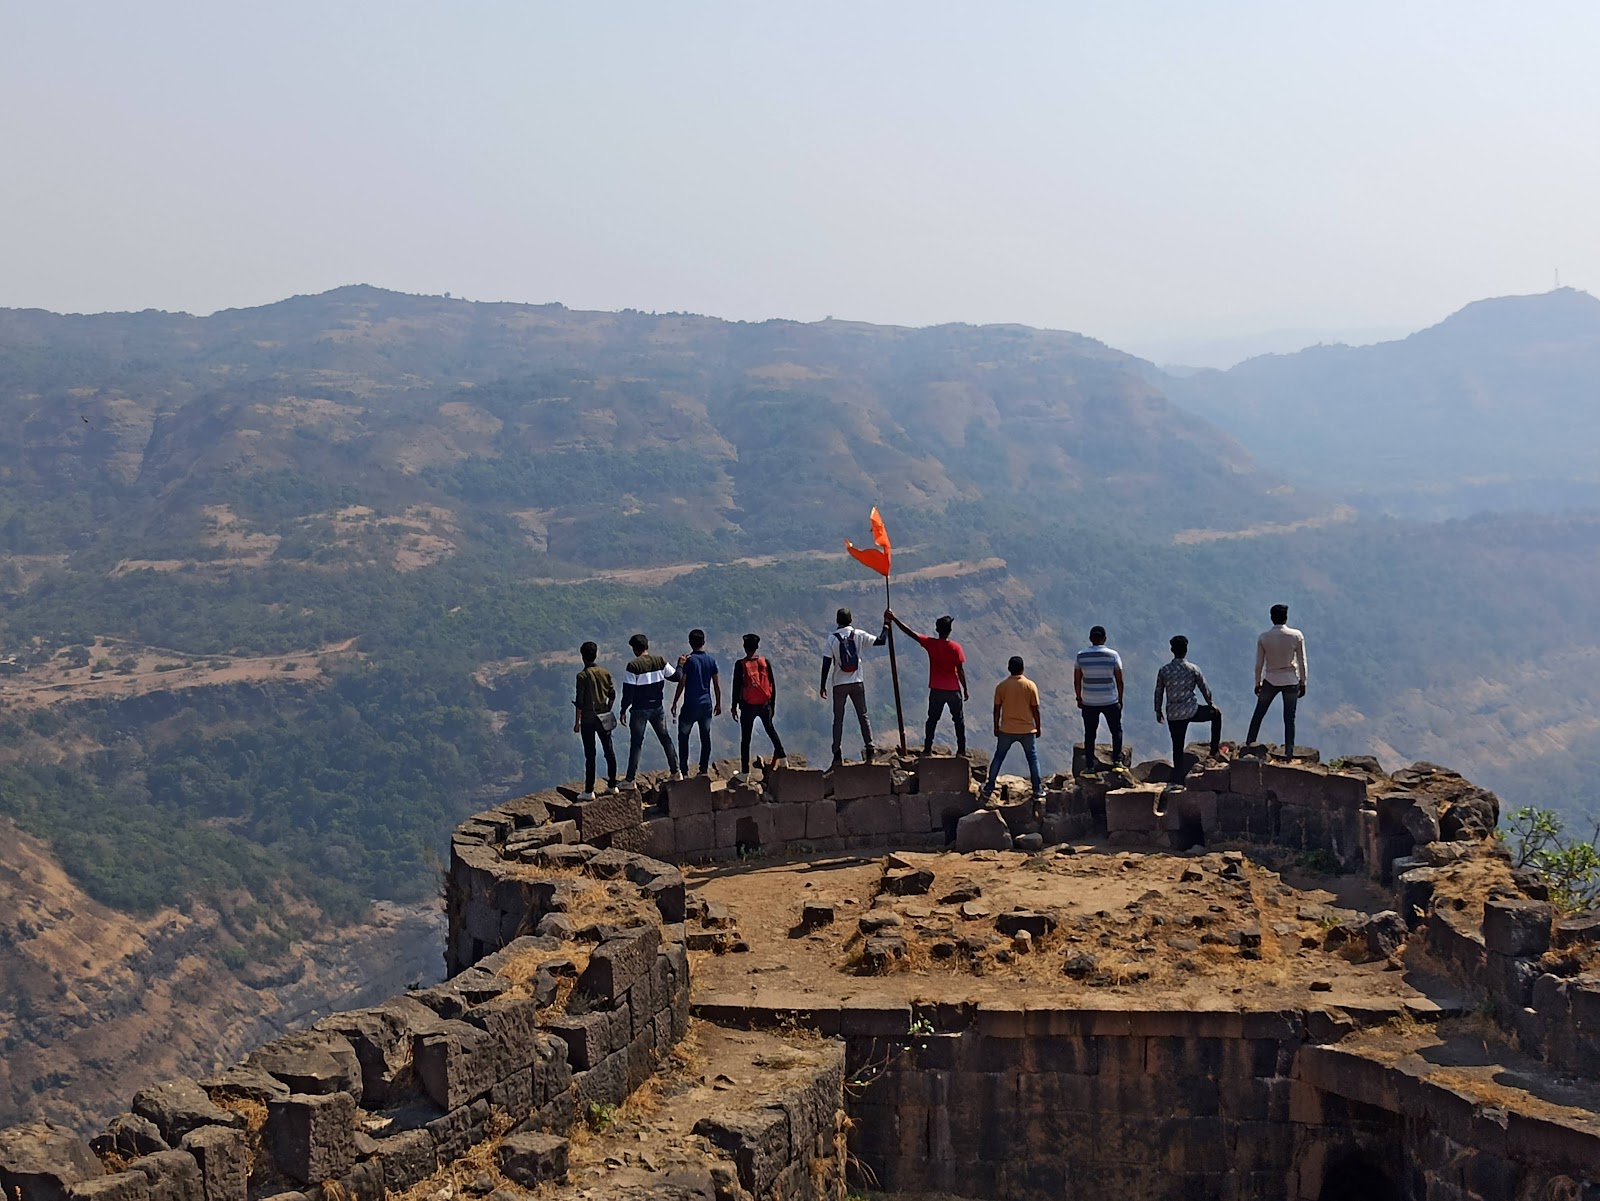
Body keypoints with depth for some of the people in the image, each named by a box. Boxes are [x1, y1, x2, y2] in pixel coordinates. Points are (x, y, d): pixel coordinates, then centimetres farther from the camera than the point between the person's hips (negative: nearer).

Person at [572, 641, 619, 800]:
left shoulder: (583, 676, -13)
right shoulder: (605, 673, 1)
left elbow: (579, 701, -13)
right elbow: (612, 695, 7)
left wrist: (577, 722, -6)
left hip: (588, 719, -4)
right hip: (604, 718, 4)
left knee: (590, 755, -1)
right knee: (609, 751, 13)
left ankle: (589, 791, 2)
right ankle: (612, 785, 21)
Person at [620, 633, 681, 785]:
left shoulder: (633, 665, -15)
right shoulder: (660, 661, -3)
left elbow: (628, 691, -14)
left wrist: (623, 710, -4)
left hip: (640, 710, -4)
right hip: (658, 708, 4)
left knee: (636, 743, 2)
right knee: (665, 739, 16)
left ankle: (630, 779, 5)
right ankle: (676, 772, 19)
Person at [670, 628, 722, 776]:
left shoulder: (688, 660, -11)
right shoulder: (711, 661, 2)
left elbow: (681, 684, -11)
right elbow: (716, 685, 6)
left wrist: (674, 703, -3)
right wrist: (718, 703, 16)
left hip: (691, 705, -4)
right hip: (706, 705, 4)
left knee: (683, 737, 5)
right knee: (705, 737, 10)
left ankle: (684, 771, 1)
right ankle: (704, 769, 12)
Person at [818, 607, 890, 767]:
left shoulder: (832, 639, -5)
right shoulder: (859, 635, -3)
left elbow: (826, 664, -6)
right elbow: (881, 640, -1)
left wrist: (823, 685, 0)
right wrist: (886, 624, 15)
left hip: (839, 684, -1)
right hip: (857, 682, 1)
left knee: (838, 719, 5)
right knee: (863, 716, 9)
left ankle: (837, 754, 1)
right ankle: (869, 749, 3)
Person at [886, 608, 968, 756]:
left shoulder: (930, 644, -8)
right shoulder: (955, 647, -13)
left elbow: (910, 632, -6)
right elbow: (960, 671, -10)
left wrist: (894, 619, 0)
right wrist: (965, 689, 0)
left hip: (936, 690, 2)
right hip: (954, 690, -2)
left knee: (932, 720, 14)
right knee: (959, 720, 11)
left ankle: (927, 748, 14)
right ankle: (961, 750, 11)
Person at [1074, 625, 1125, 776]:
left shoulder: (1081, 655, -4)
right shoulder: (1113, 655, -8)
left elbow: (1077, 680, 1)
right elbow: (1119, 680, -4)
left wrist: (1079, 698, 13)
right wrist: (1120, 699, 8)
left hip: (1089, 702, 1)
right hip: (1110, 701, -1)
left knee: (1090, 734, 10)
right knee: (1116, 731, 16)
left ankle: (1090, 766, 9)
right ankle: (1117, 761, 8)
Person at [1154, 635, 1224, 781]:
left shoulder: (1164, 670, -3)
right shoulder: (1193, 669, -7)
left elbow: (1158, 692, 4)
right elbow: (1204, 688, 5)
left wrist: (1158, 711, 19)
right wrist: (1211, 704, 23)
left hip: (1173, 716, 2)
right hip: (1192, 711, -2)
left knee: (1177, 748, 11)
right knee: (1216, 714, 26)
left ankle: (1177, 780, 7)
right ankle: (1215, 749, 29)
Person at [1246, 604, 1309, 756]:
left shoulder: (1263, 638, -7)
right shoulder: (1297, 636, -9)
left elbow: (1259, 664, -2)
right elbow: (1302, 662, -5)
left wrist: (1258, 683, 10)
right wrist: (1303, 683, 5)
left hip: (1270, 681, 0)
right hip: (1291, 681, 0)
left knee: (1258, 715, 15)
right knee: (1289, 719, 7)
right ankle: (1289, 753, 8)